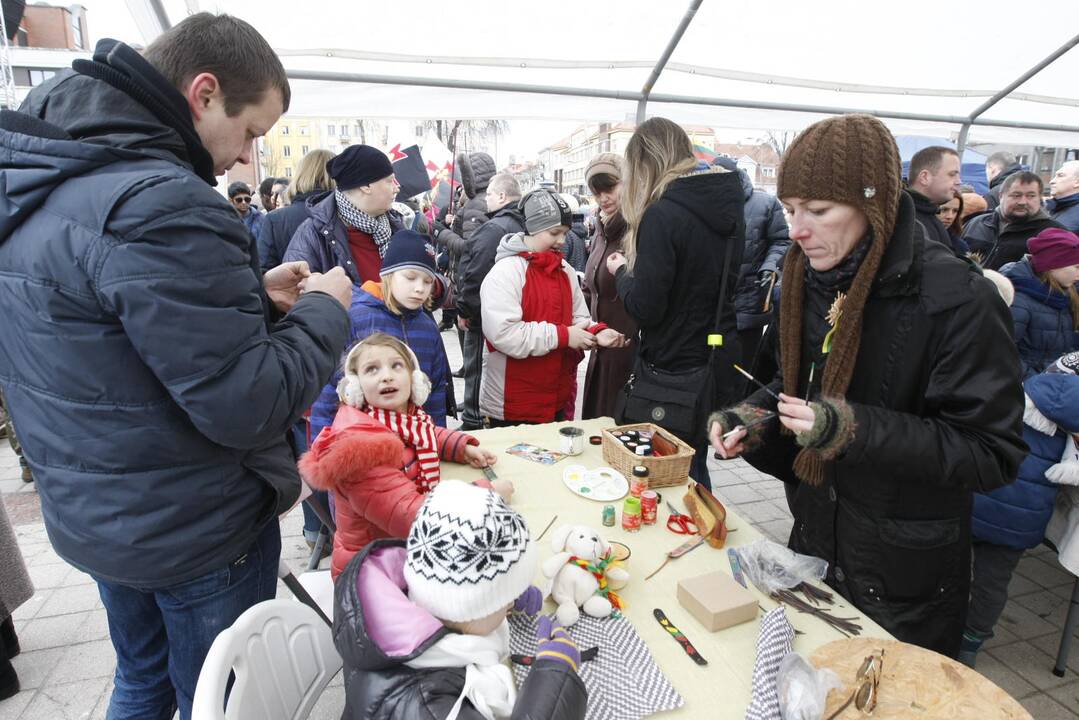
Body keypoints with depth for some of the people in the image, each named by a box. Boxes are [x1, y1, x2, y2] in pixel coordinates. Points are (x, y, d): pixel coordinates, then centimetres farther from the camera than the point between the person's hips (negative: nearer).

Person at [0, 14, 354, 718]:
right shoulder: (159, 203, -28)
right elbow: (246, 408, -28)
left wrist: (252, 295, 3)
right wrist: (323, 311, -13)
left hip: (89, 512, 8)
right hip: (193, 531, -8)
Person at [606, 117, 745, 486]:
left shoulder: (663, 214, -19)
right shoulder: (729, 206, 6)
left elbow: (645, 308, -19)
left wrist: (622, 272, 0)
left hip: (675, 368, -8)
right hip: (720, 362, 8)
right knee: (694, 464, 22)